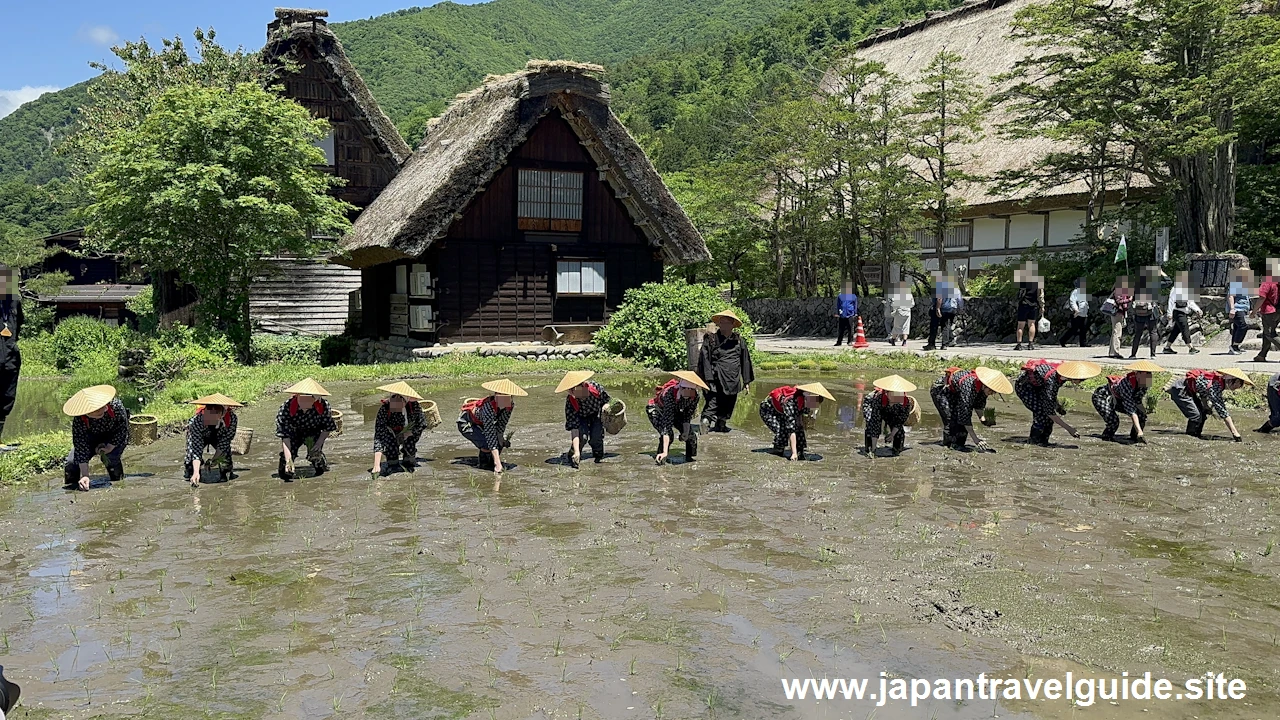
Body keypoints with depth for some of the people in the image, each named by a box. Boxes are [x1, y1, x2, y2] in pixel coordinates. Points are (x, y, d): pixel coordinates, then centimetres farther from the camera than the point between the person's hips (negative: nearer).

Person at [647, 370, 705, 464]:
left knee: (690, 432, -13)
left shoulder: (695, 396, -27)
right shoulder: (670, 394, -42)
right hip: (656, 409, -5)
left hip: (676, 411, 5)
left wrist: (686, 432, -30)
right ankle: (661, 456, -8)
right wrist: (665, 452, -48)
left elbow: (687, 417, -12)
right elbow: (667, 424, -45)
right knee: (668, 433, -29)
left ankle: (691, 456, 11)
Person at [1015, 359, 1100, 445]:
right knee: (1042, 411, -20)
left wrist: (1058, 405, 1)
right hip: (1023, 386, -8)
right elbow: (1050, 412, -33)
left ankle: (1043, 439, 5)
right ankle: (1034, 439, -3)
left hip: (1037, 385, 8)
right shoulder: (1051, 380, -39)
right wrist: (1069, 429, -30)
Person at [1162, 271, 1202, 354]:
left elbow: (1190, 302, 24)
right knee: (1185, 329, -12)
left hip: (1184, 313, 9)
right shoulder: (1176, 289, -9)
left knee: (1176, 330, 10)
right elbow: (1171, 301, -12)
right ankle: (1190, 348, -13)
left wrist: (1198, 310, 14)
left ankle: (1167, 347, 15)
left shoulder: (1187, 289, 18)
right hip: (1178, 313, -9)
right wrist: (1169, 313, -16)